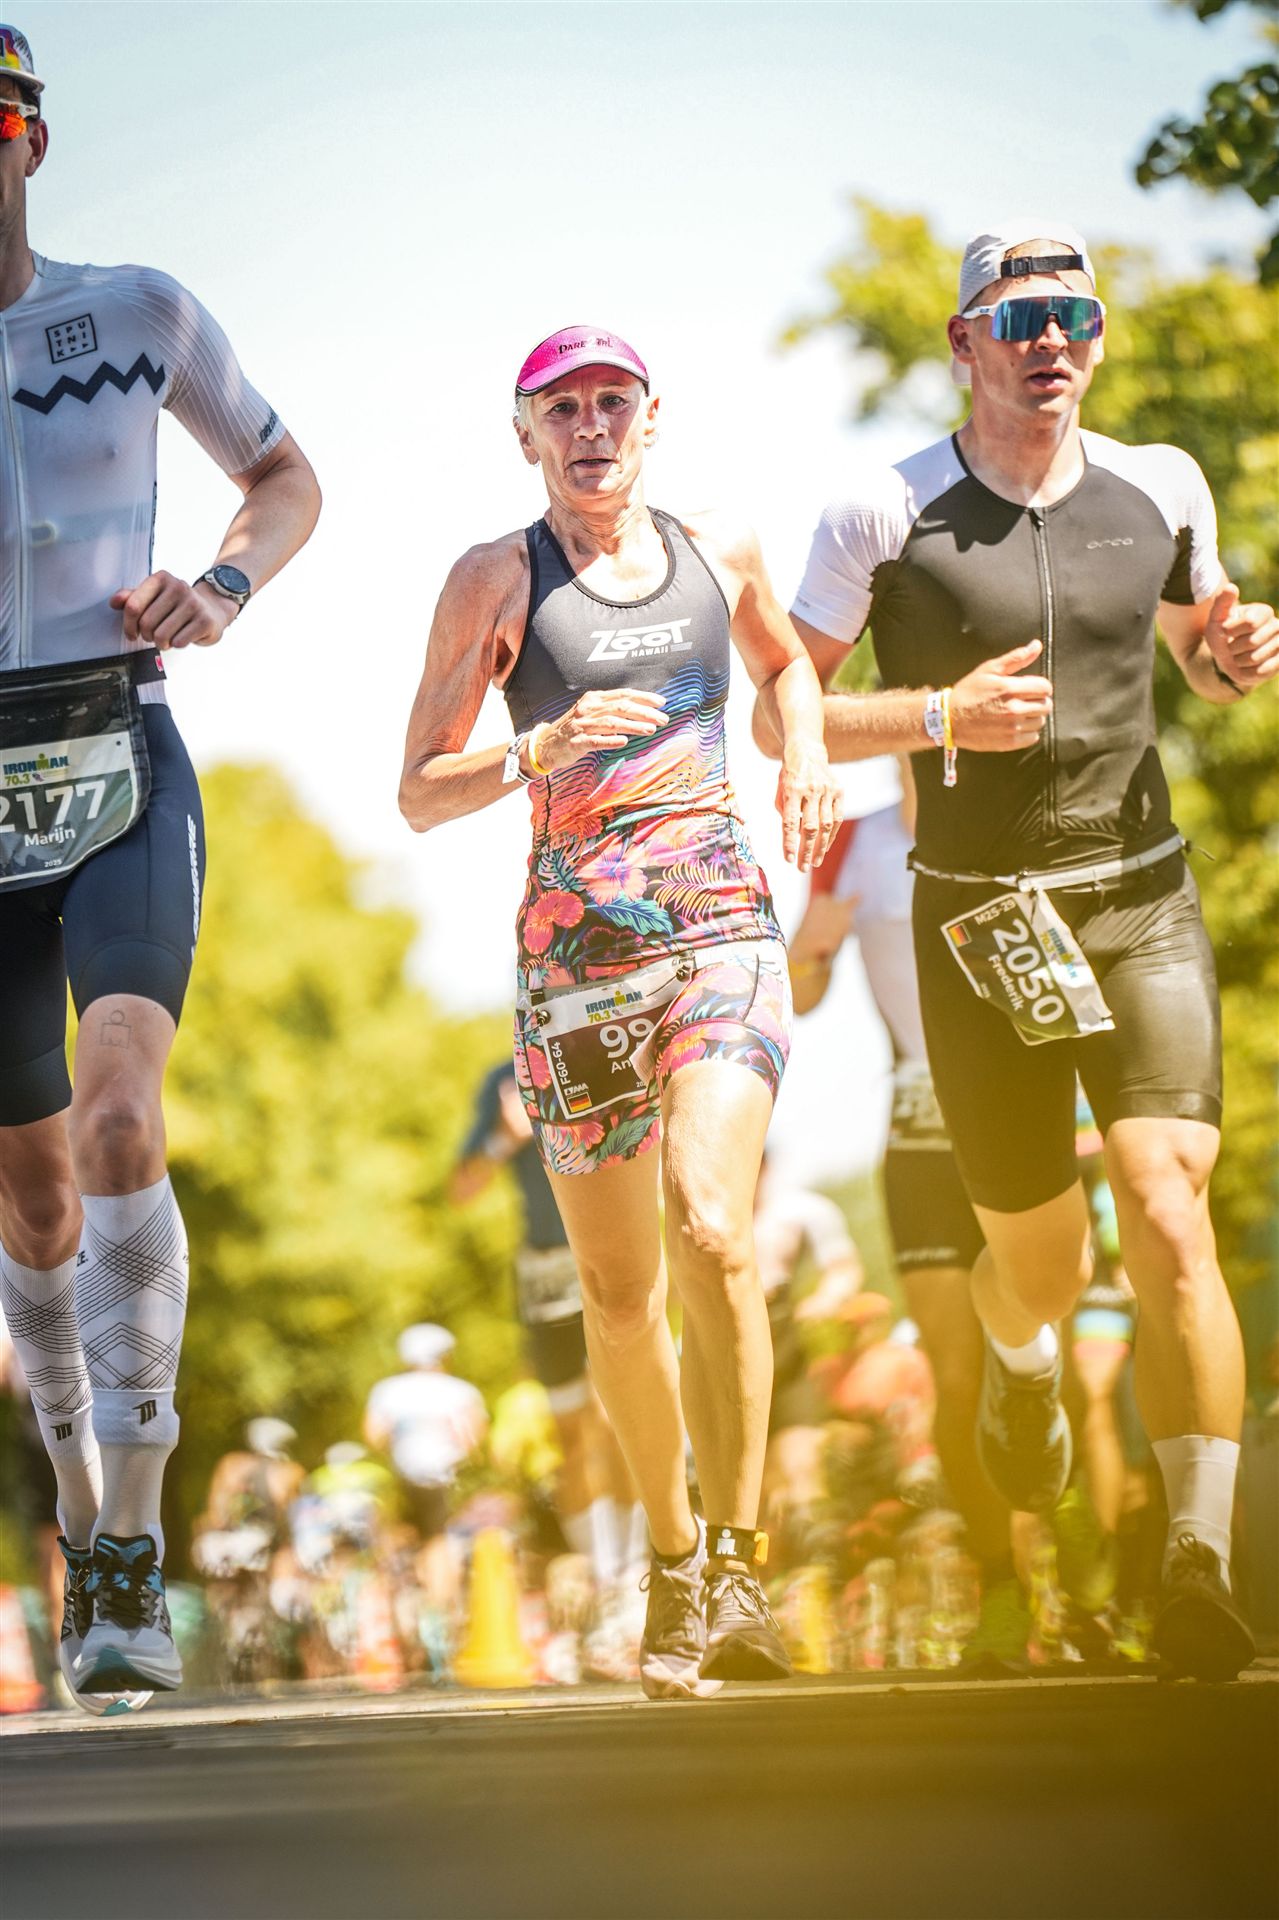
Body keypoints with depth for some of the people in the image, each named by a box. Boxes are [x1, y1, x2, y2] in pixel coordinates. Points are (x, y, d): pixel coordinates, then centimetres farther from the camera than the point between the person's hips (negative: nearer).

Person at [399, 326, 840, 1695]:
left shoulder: (718, 552, 10)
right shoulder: (497, 581, 1)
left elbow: (783, 661, 32)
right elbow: (419, 792, 1)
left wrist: (807, 753, 11)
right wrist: (542, 751, -16)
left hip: (720, 921, 0)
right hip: (576, 944, 0)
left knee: (711, 1225, -22)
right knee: (618, 1293, 5)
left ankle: (734, 1564, -16)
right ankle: (673, 1557, 26)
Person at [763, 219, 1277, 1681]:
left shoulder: (1160, 489, 4)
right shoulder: (886, 516, -6)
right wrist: (943, 714, -18)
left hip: (1141, 901, 1)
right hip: (980, 925, -1)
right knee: (1040, 1260, 12)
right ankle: (1020, 1362, 52)